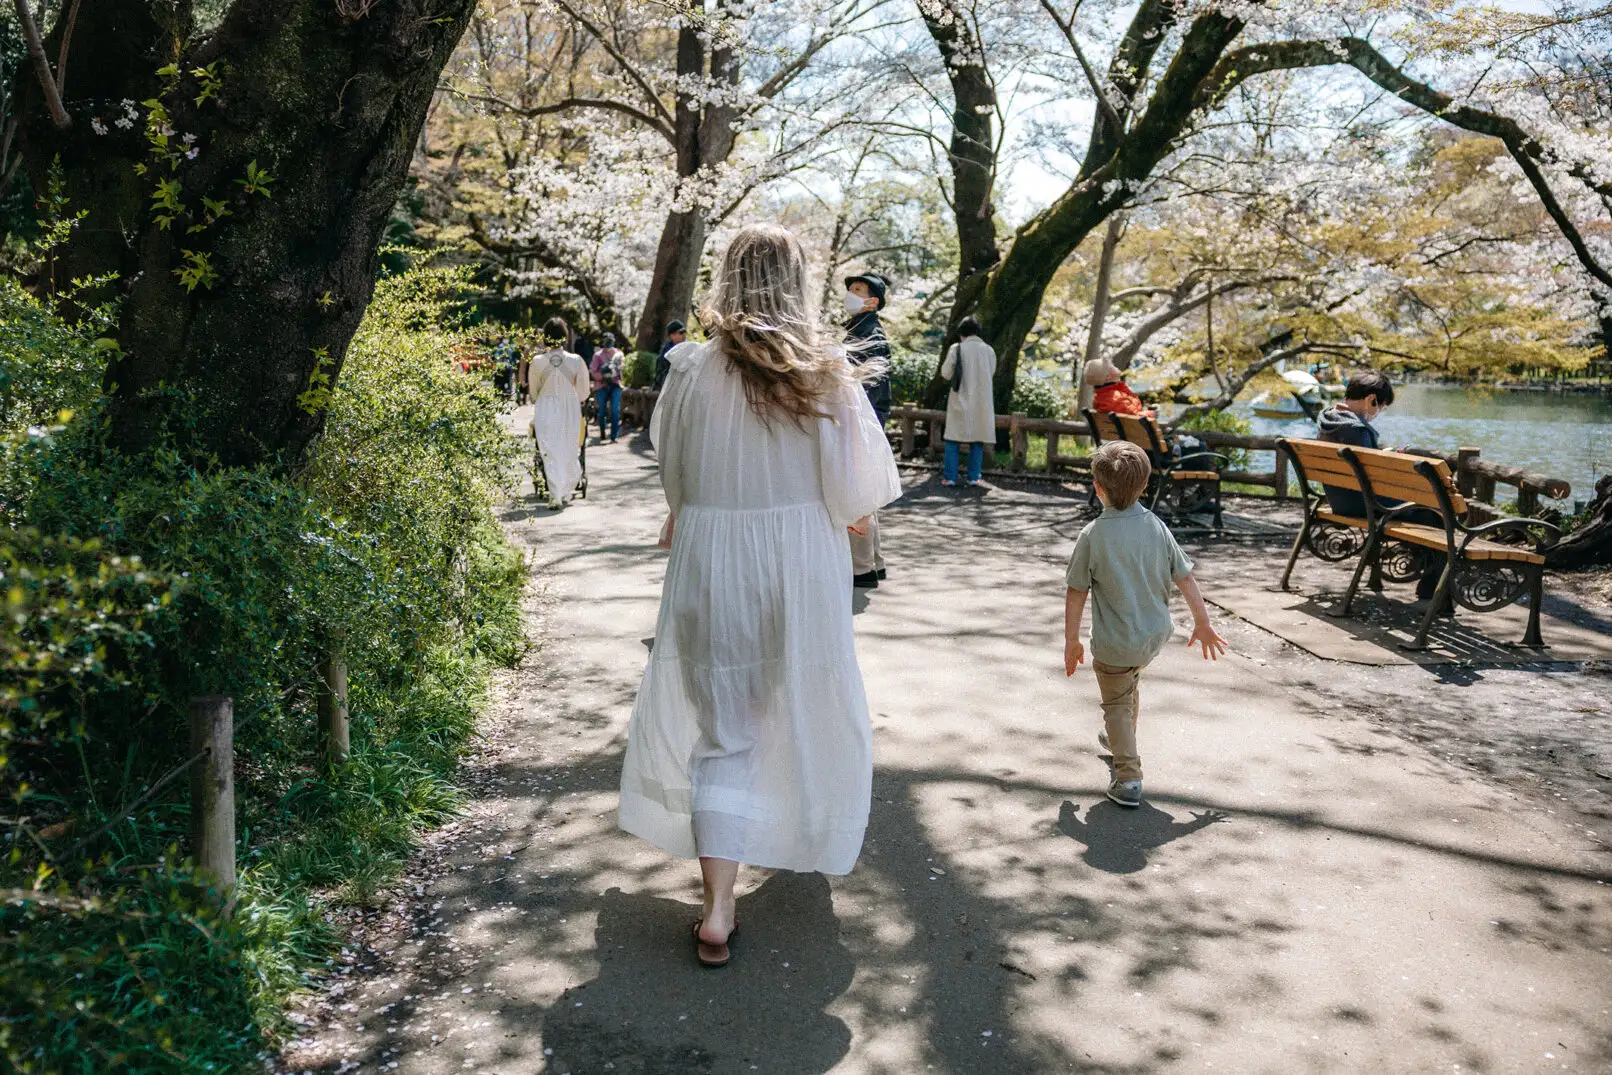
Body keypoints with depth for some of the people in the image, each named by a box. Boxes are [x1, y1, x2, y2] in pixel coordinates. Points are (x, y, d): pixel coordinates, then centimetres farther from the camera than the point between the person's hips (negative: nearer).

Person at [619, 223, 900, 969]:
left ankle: (716, 910, 2)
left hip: (709, 564, 0)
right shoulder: (827, 374, -10)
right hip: (802, 567, 0)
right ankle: (810, 837, 44)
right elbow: (860, 490, -10)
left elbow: (670, 466, 7)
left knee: (720, 730, 8)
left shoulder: (692, 370, -7)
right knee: (806, 706, 22)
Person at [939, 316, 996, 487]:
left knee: (953, 439, 5)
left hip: (961, 400, -2)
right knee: (977, 440, 9)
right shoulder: (988, 350, 1)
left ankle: (950, 476, 2)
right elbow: (991, 372, 11)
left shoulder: (956, 349, -8)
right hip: (982, 402, 2)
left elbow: (945, 372, -4)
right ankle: (973, 477, 8)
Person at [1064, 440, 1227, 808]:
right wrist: (1202, 623, 13)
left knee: (1117, 704, 13)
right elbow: (1185, 579, 0)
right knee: (1129, 686, 32)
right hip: (1156, 636, 5)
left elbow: (1076, 594, -12)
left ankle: (1128, 779, 7)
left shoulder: (1092, 536, -17)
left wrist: (1071, 641, -1)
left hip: (1114, 643, -5)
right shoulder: (1157, 527, -7)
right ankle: (1122, 740, 53)